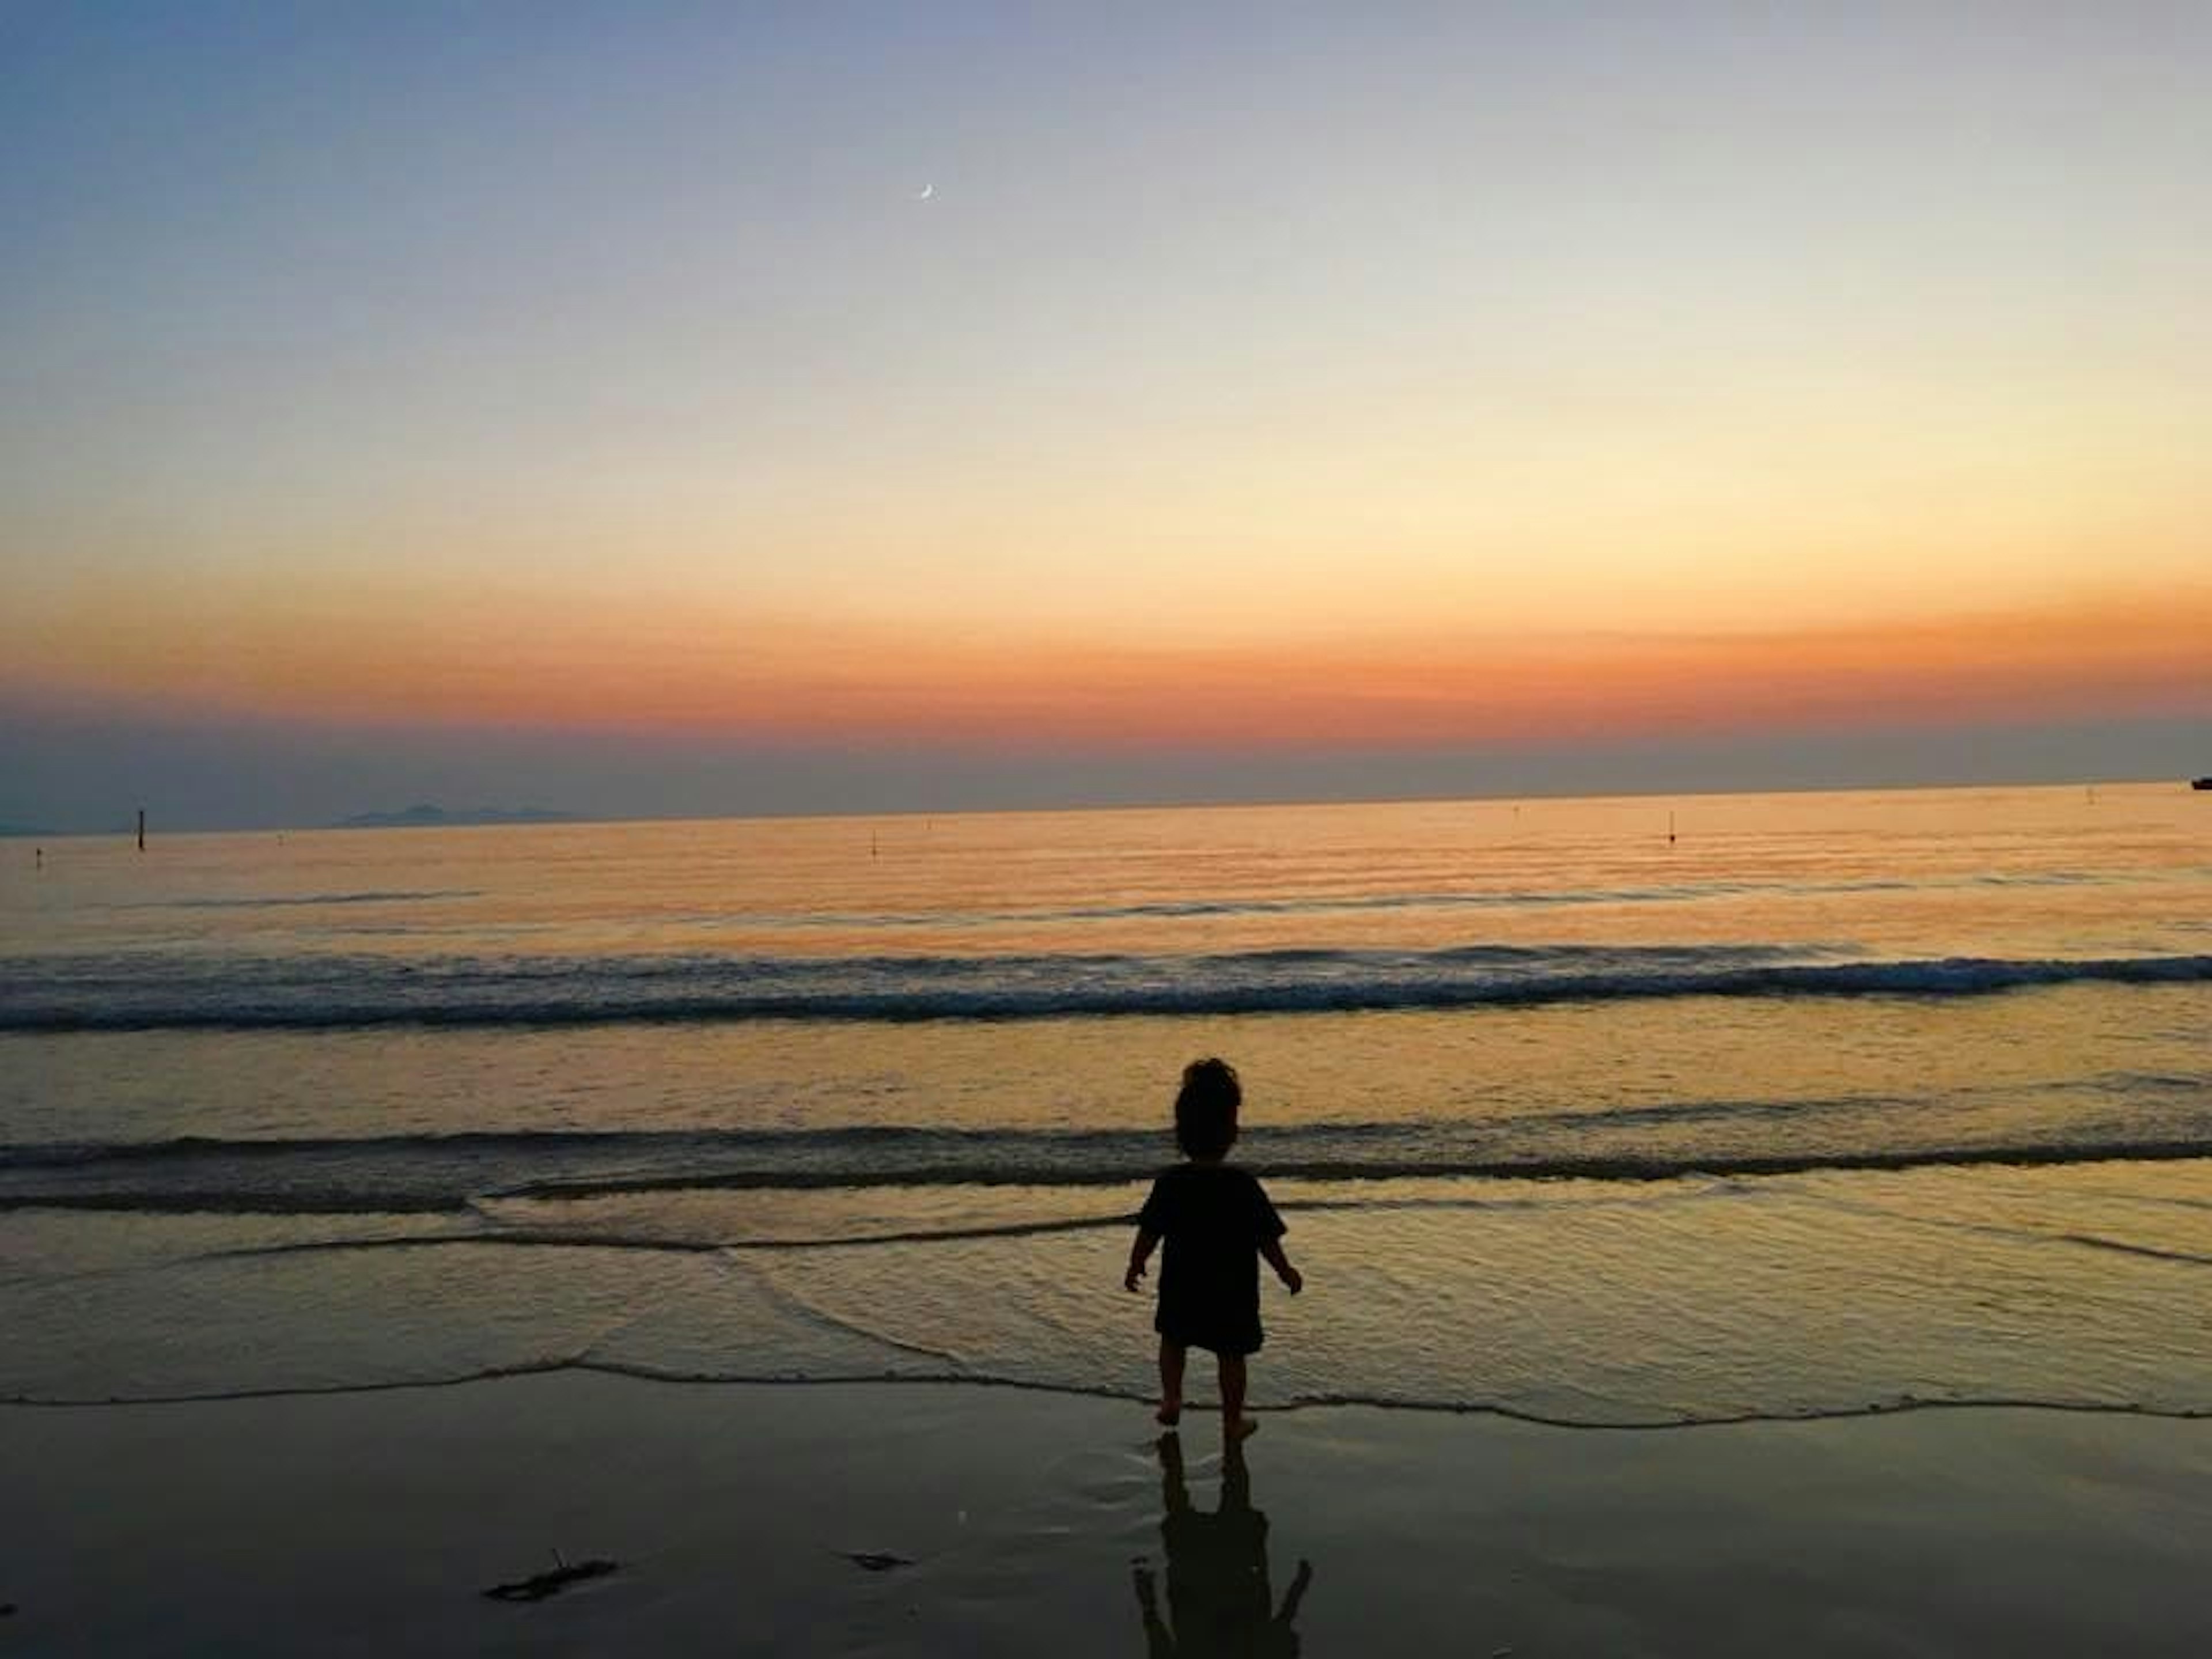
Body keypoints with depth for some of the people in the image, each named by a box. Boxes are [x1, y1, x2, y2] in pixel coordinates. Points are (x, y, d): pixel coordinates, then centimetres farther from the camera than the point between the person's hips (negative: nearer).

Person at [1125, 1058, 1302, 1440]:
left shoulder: (1170, 1183, -13)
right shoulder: (1244, 1188, -19)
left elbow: (1148, 1233, -4)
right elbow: (1267, 1239, -11)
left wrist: (1135, 1266, 13)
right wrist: (1286, 1271, 5)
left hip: (1181, 1287, 2)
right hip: (1233, 1293, -2)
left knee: (1173, 1340, 26)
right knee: (1231, 1356, 13)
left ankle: (1171, 1399, 24)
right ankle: (1233, 1422, 24)